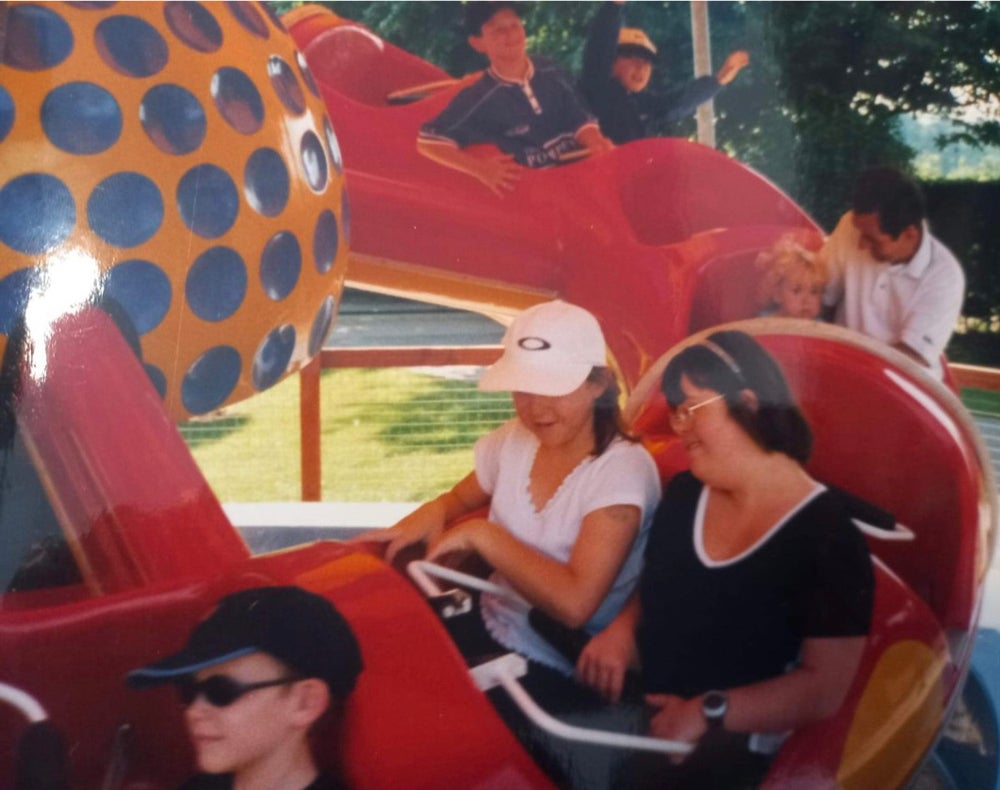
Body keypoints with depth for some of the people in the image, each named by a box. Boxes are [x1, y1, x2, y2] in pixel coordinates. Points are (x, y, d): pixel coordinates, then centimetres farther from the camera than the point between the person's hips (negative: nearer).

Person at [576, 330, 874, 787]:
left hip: (731, 746, -6)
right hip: (643, 710, 6)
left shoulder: (827, 537, -13)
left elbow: (825, 688, -16)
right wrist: (621, 630, 0)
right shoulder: (684, 494, 8)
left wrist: (708, 713, -22)